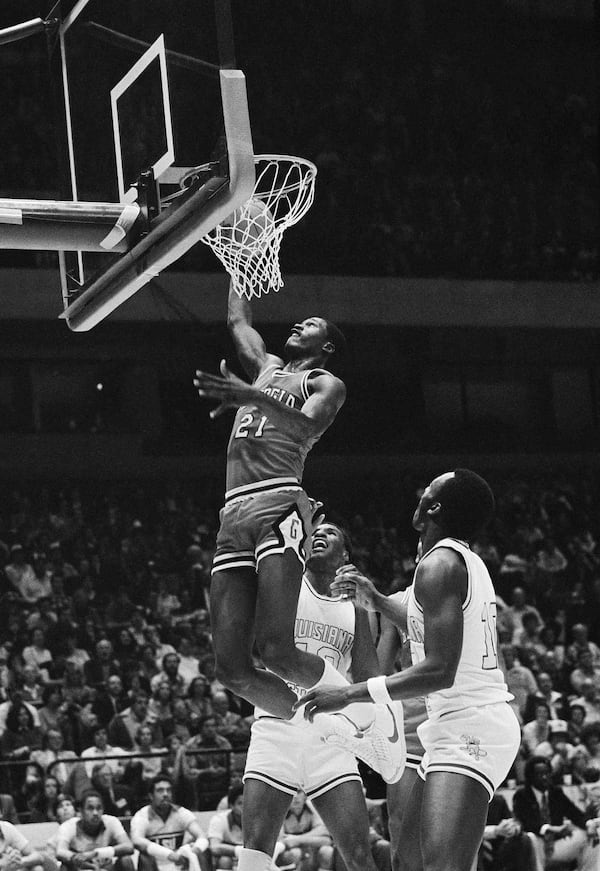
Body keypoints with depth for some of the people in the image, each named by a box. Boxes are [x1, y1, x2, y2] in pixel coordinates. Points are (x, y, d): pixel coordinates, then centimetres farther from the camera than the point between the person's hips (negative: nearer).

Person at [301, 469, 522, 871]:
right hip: (466, 724, 11)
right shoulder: (468, 561, 15)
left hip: (468, 727, -11)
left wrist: (349, 694, -21)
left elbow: (439, 670, -23)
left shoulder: (439, 564, -15)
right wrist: (376, 601, 33)